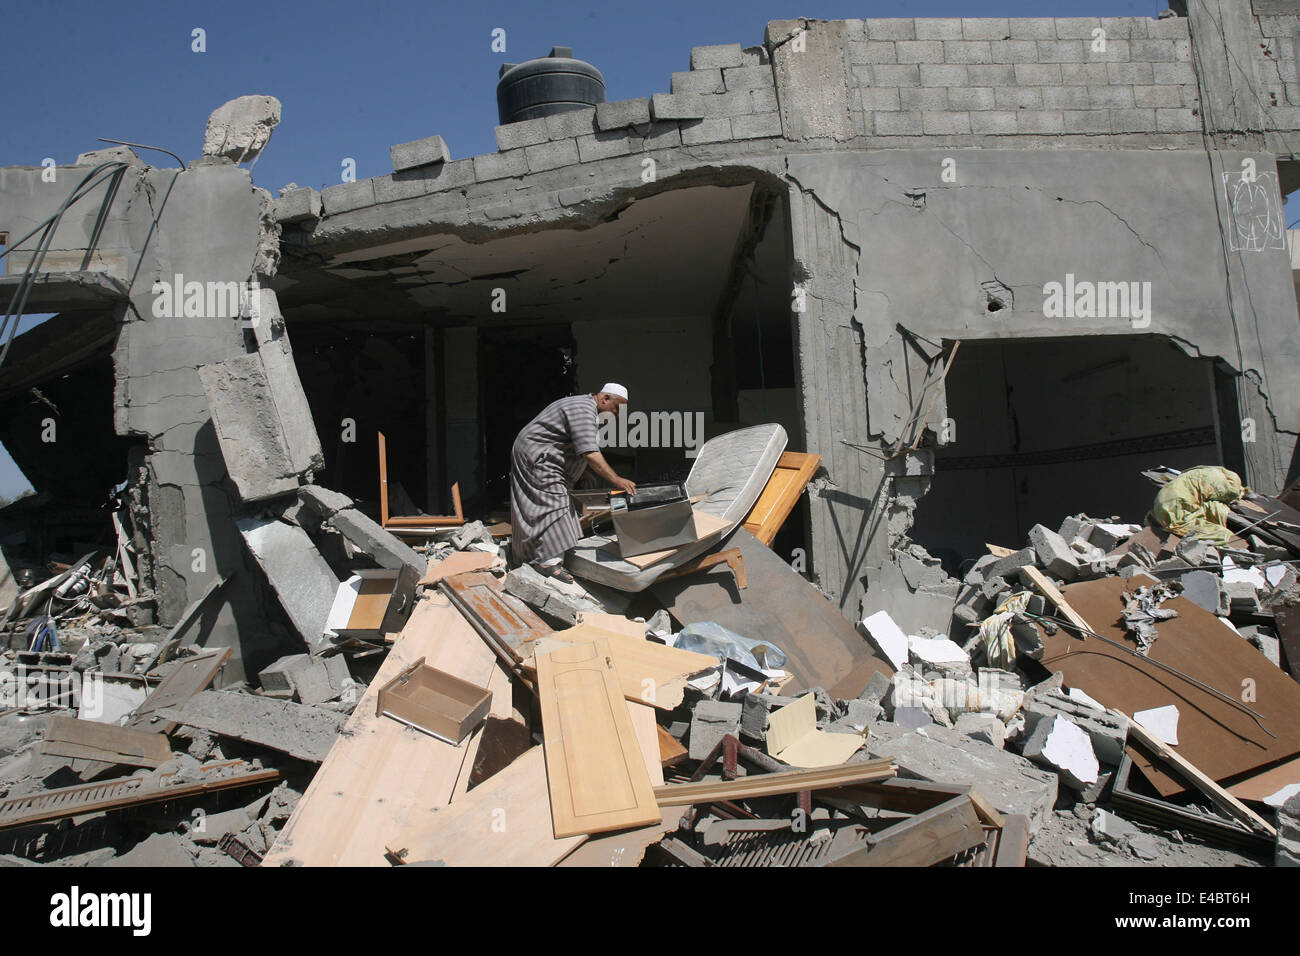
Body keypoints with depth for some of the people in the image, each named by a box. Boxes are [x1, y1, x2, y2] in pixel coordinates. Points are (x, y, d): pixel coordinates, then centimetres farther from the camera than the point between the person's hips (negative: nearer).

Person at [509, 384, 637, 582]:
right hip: (535, 459, -11)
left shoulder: (584, 404, 13)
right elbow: (590, 454, -31)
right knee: (550, 504, -14)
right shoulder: (584, 410, -23)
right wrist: (616, 480, -31)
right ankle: (548, 560, -14)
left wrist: (584, 474, 19)